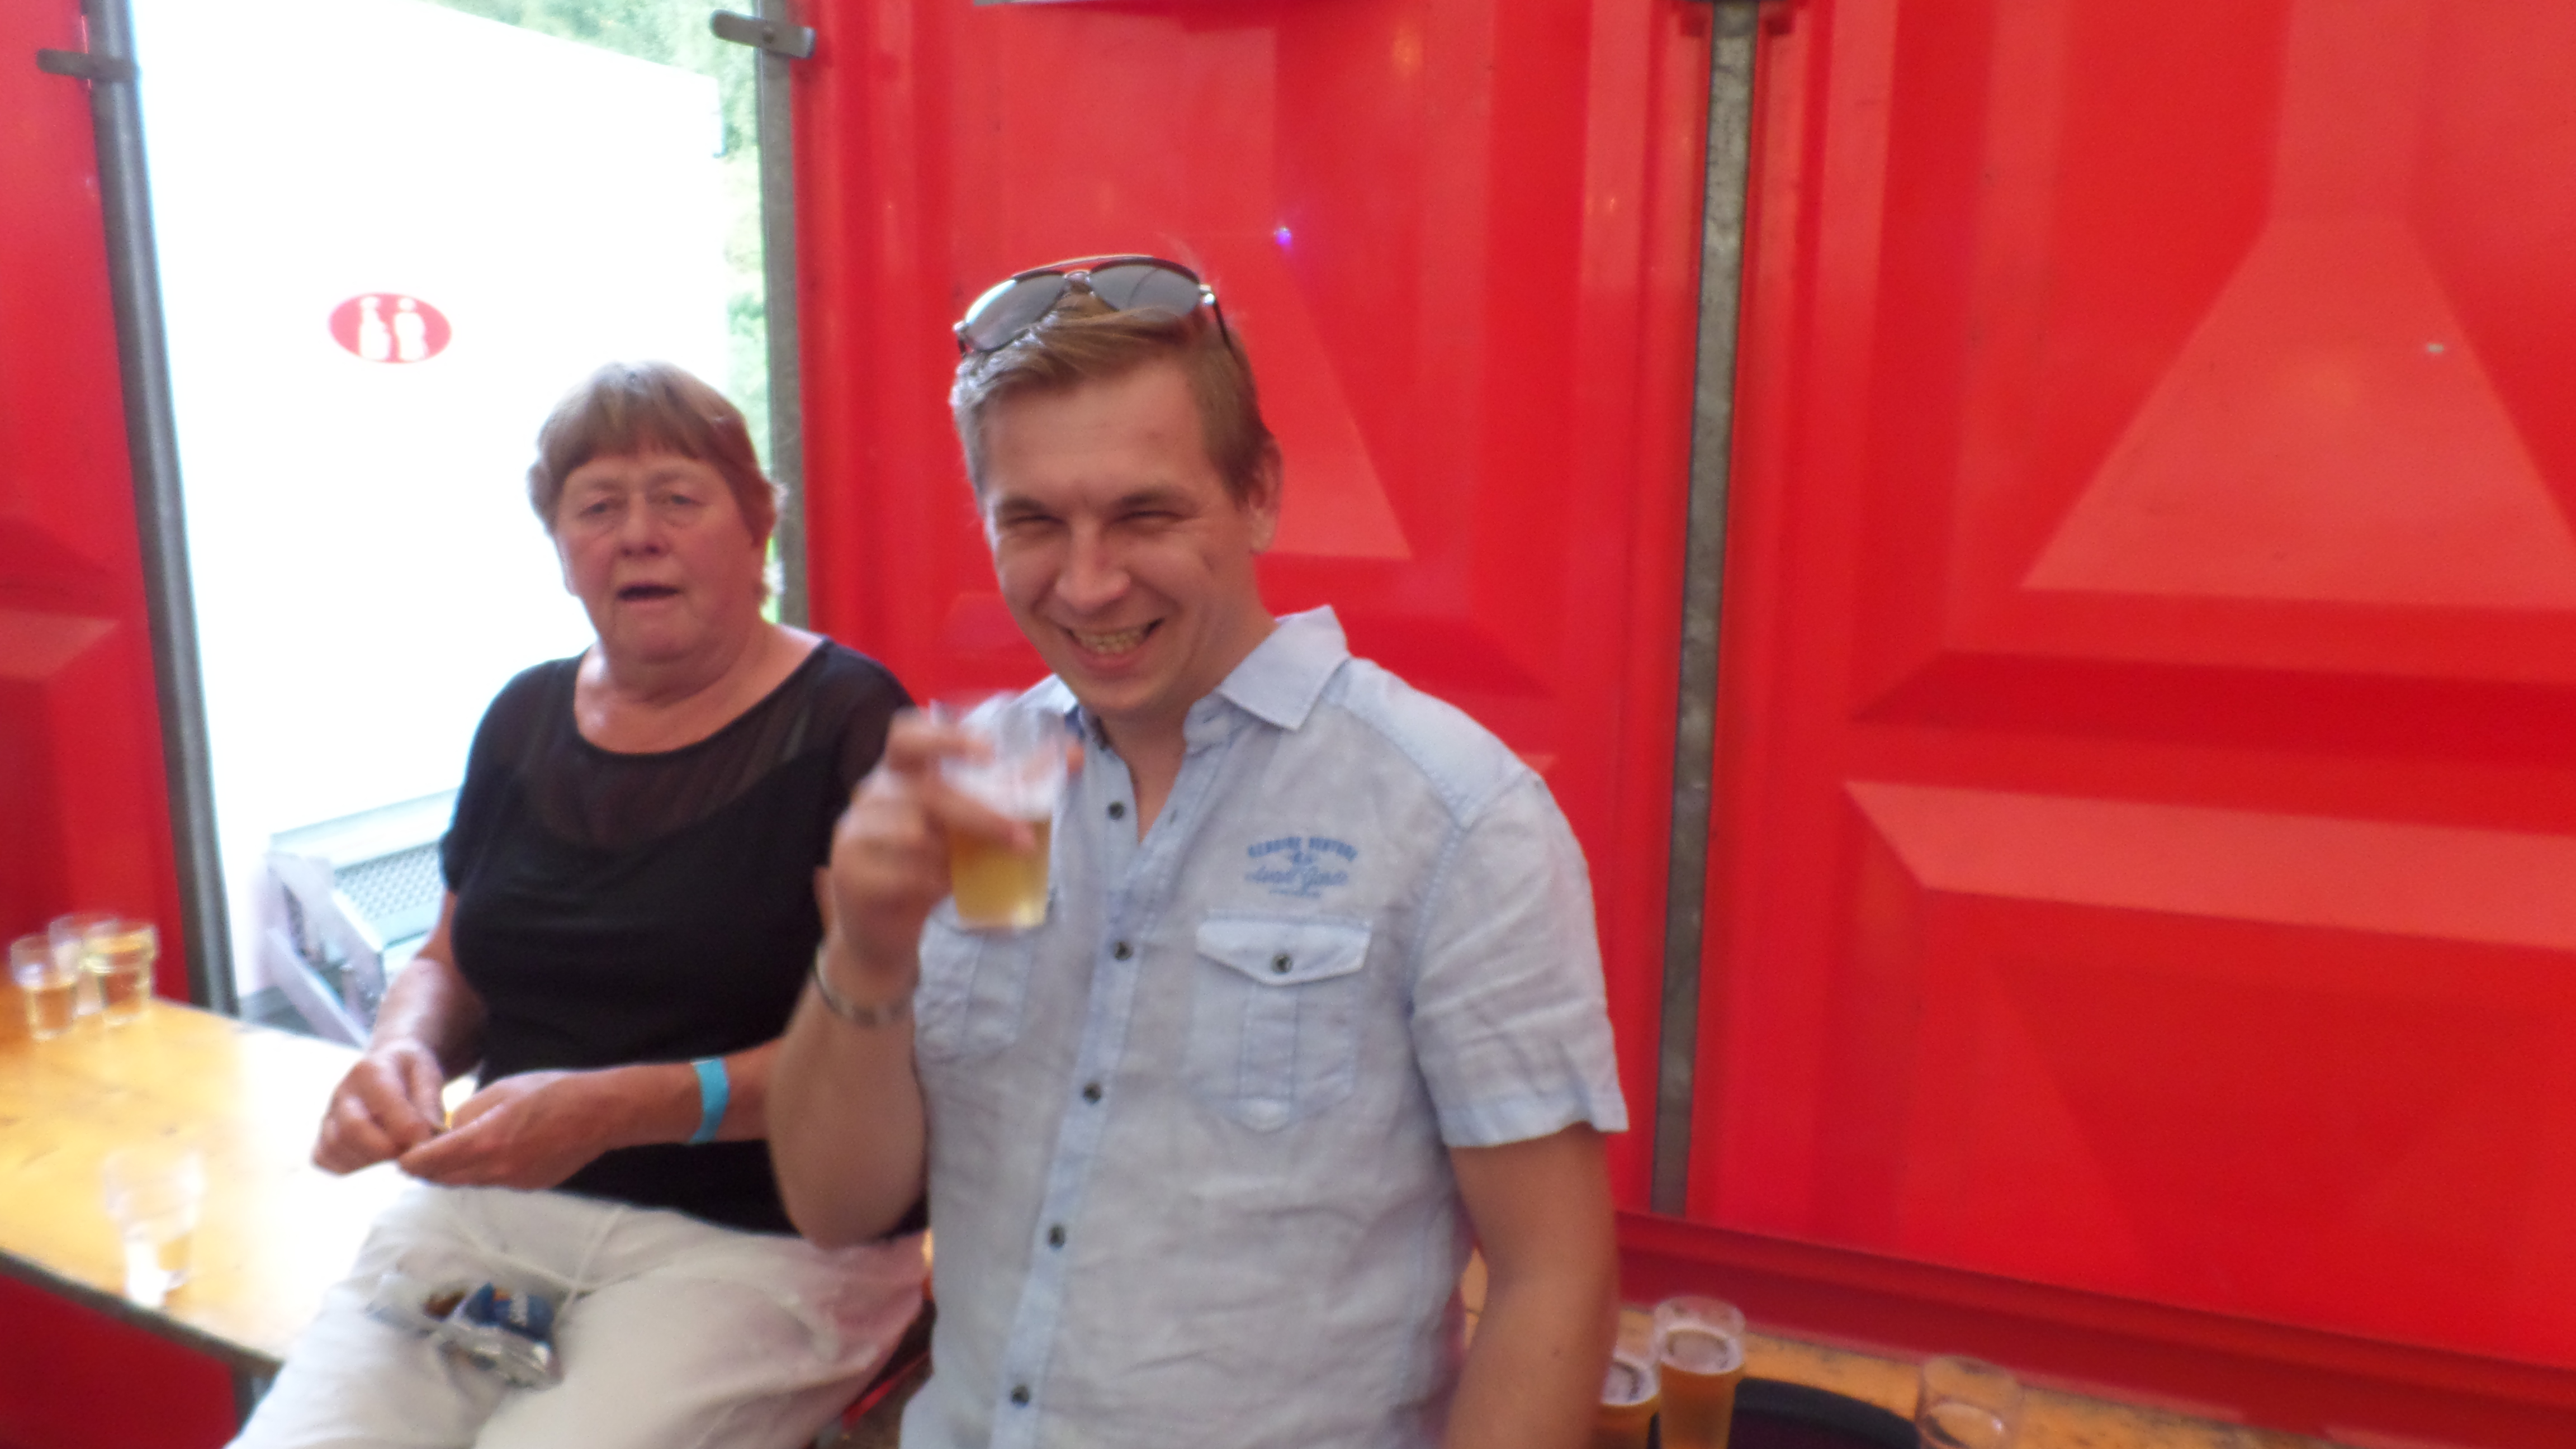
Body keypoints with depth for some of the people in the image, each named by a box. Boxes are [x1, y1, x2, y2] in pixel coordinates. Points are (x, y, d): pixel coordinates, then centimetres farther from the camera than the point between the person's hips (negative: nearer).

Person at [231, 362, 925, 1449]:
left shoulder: (845, 720, -9)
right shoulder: (527, 719, 9)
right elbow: (451, 964, 20)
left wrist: (621, 1108, -22)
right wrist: (405, 1049, -2)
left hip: (761, 1237, -5)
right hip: (486, 1206, 5)